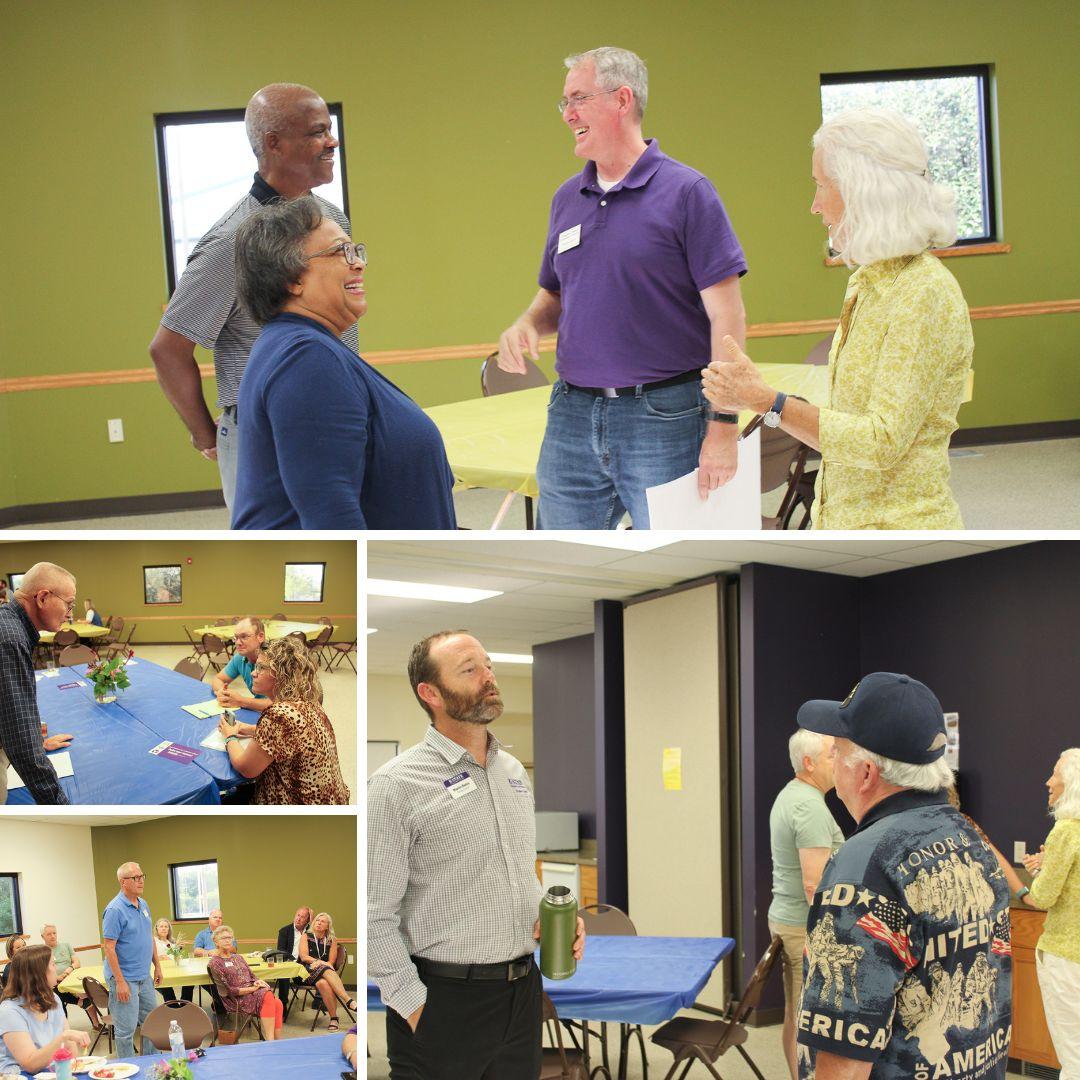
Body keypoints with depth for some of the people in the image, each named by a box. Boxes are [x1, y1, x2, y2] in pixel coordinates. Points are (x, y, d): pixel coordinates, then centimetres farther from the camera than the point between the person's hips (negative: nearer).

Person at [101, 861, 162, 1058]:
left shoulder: (143, 905, 8)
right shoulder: (115, 910, -18)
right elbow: (108, 947, -20)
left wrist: (157, 966, 16)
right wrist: (120, 982, -22)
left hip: (145, 977, 8)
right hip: (125, 979, -8)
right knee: (126, 1030, -1)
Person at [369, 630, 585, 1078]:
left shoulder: (513, 770, 11)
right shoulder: (396, 785, -12)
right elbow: (374, 914, -15)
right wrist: (413, 1005, -15)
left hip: (524, 990, 7)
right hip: (445, 1003, -6)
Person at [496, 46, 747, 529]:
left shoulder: (685, 191, -7)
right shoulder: (567, 199, 12)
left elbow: (726, 315, -10)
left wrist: (724, 424, -15)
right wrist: (526, 326, -1)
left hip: (662, 417, -6)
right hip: (572, 416, 6)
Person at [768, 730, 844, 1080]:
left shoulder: (788, 796, 12)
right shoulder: (811, 806, -20)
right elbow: (814, 884, -24)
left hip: (784, 919, 10)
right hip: (808, 928, -10)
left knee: (795, 1014, 14)